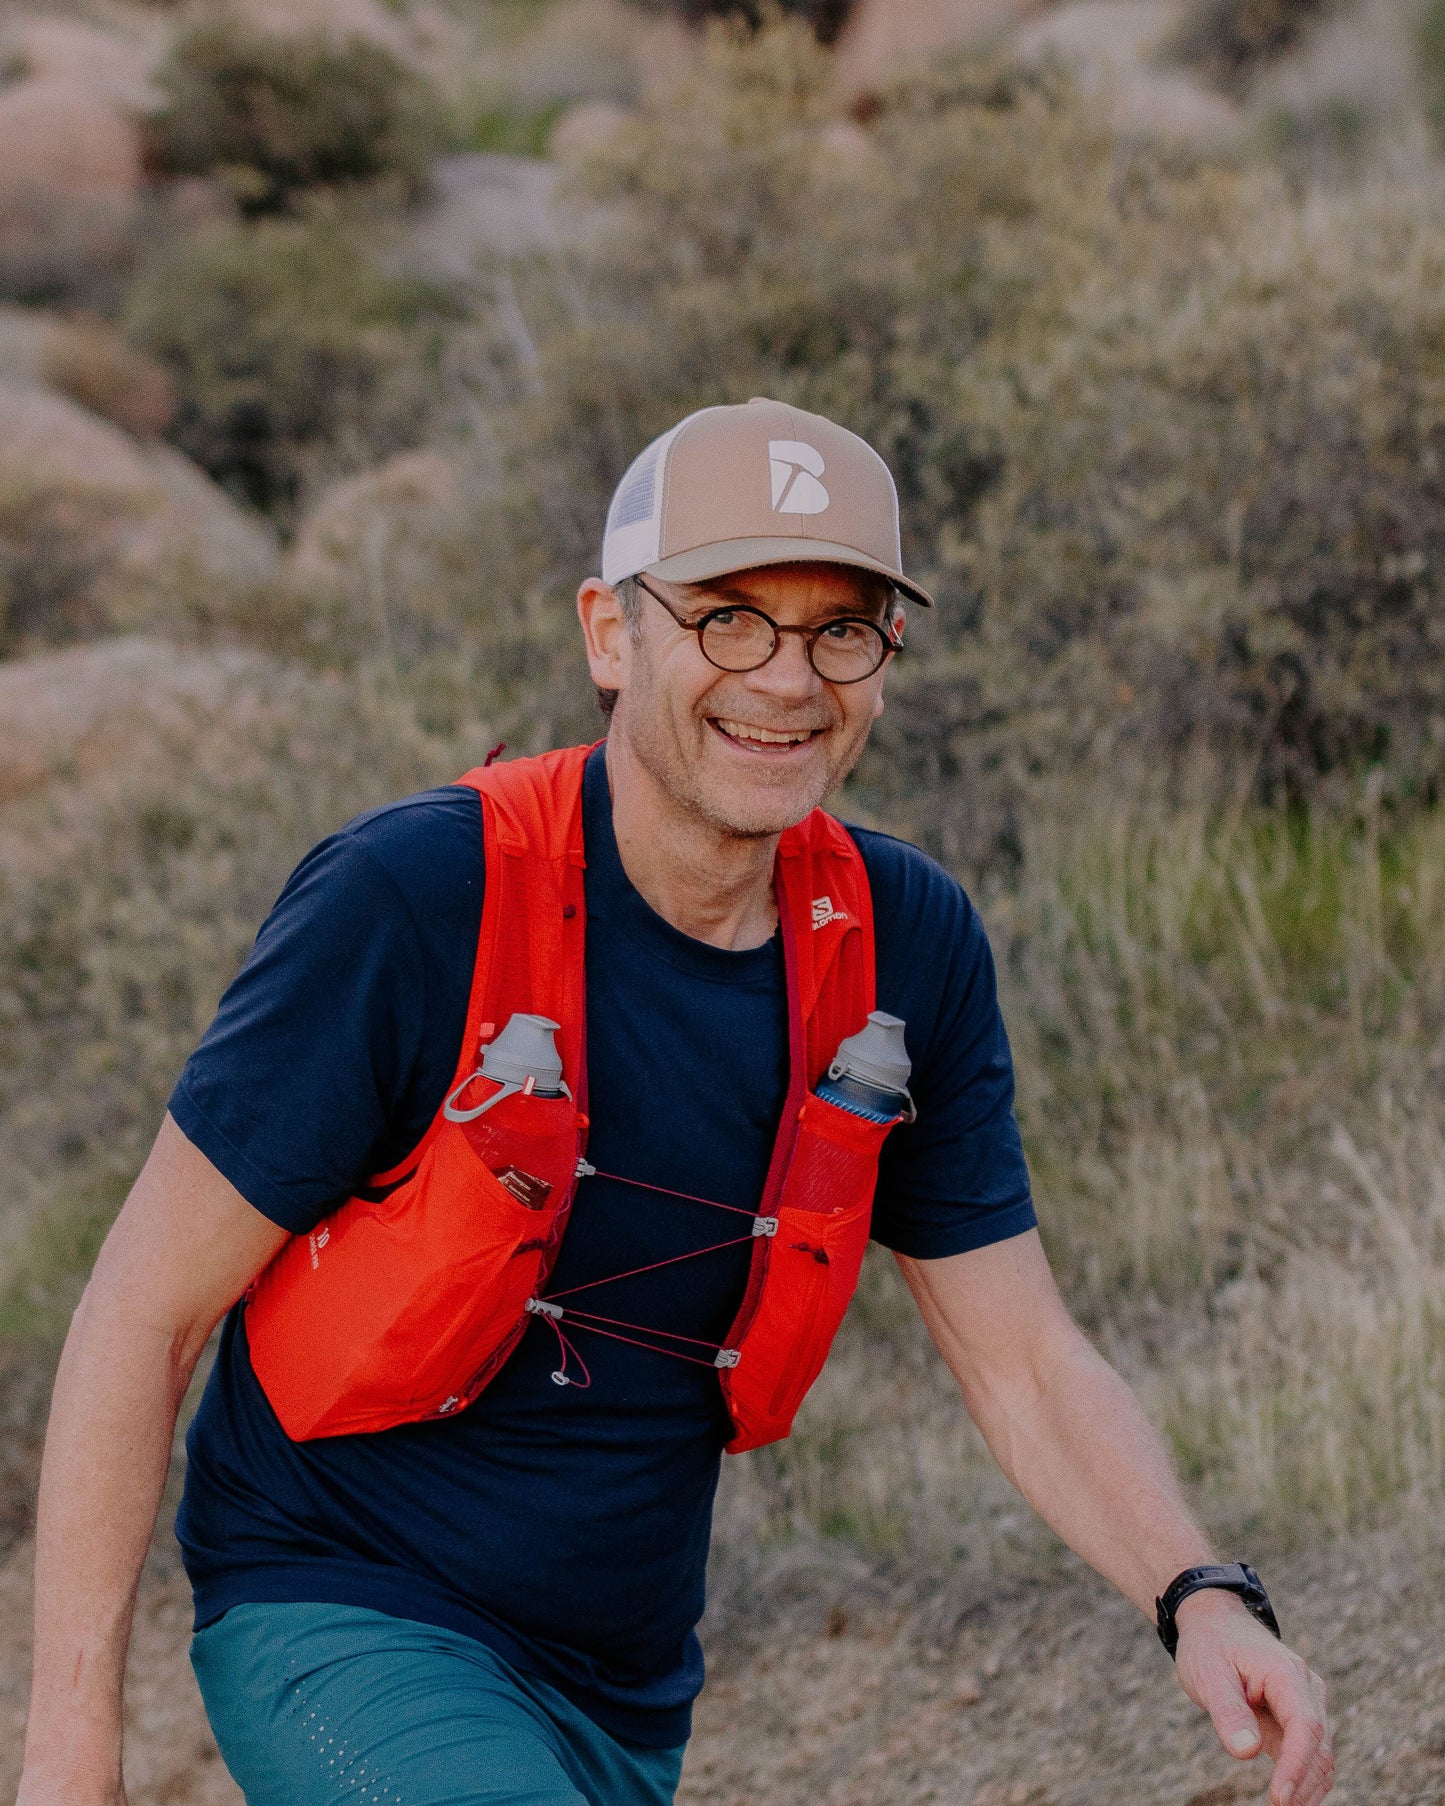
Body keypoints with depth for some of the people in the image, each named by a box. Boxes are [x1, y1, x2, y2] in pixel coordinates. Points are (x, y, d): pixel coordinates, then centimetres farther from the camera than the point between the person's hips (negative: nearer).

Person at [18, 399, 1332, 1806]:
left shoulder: (905, 947, -2)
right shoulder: (417, 898, -18)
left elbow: (1021, 1360, 3)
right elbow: (143, 1307, -13)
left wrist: (1200, 1599, -17)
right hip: (340, 1622, -6)